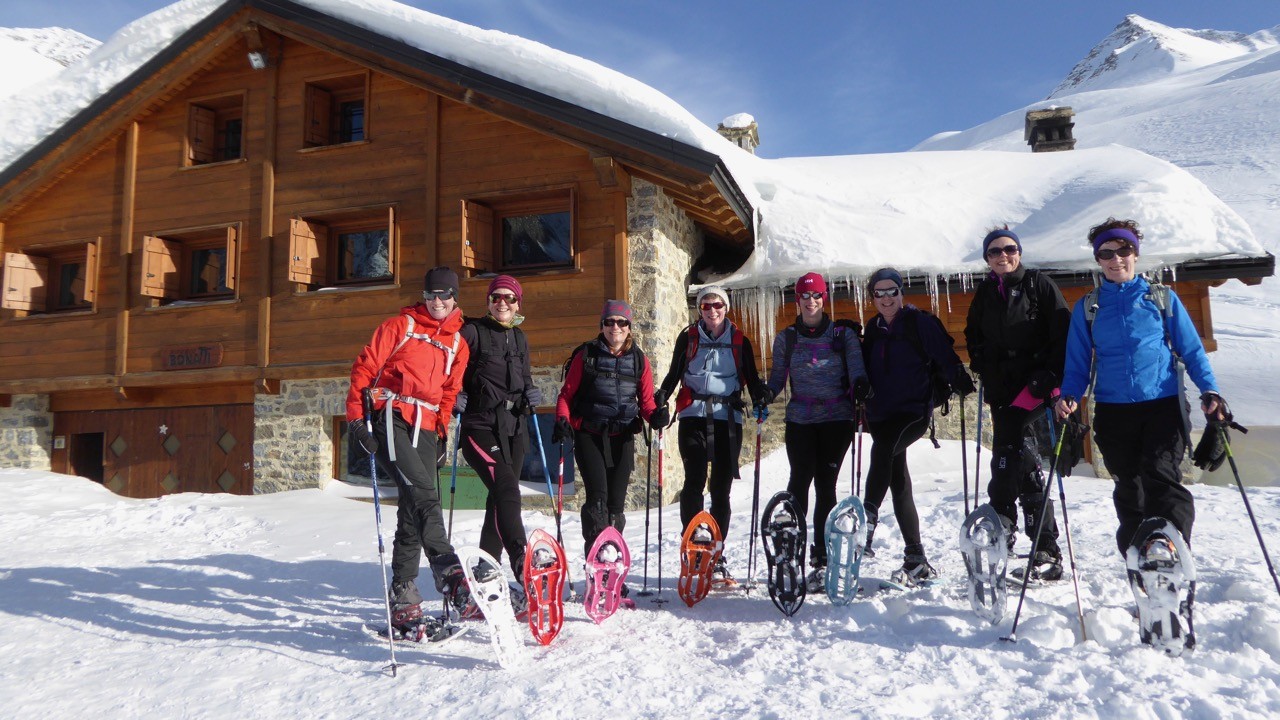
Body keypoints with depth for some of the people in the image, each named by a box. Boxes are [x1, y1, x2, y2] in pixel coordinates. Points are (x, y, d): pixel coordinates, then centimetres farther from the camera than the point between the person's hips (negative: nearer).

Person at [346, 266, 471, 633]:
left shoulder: (458, 344, 19)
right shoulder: (401, 325, 6)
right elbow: (365, 366, 1)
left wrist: (442, 429, 15)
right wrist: (356, 415, -7)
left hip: (424, 429, 5)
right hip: (391, 419, -5)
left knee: (413, 512, 3)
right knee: (424, 494, -25)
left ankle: (403, 595, 8)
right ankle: (448, 572, -36)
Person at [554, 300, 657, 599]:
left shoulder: (639, 360, 9)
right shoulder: (586, 355, 3)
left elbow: (646, 401, 10)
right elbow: (567, 393, 5)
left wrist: (654, 415, -12)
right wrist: (562, 420, -12)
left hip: (622, 438, 2)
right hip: (588, 434, -2)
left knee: (616, 504, 4)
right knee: (597, 498, -15)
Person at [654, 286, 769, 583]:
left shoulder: (740, 341, 10)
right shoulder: (688, 337, 10)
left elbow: (752, 379, 13)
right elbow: (673, 375, 13)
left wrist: (761, 400, -7)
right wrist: (660, 401, -3)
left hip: (728, 418, 1)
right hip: (693, 416, -1)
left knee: (721, 488, 2)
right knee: (694, 481, -14)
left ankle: (716, 555, 9)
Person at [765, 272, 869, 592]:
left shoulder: (843, 334, 7)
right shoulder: (786, 338, 12)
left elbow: (857, 370, 1)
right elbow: (778, 376, 14)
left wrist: (861, 386, -21)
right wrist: (767, 393, -7)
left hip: (837, 419, -1)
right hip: (800, 419, 1)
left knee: (825, 484, -4)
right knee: (800, 479, -11)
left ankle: (821, 559, 3)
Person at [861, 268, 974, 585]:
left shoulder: (919, 322, -2)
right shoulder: (873, 329, 14)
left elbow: (945, 356, -9)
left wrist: (962, 383, -20)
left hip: (914, 410, -6)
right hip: (881, 415, 6)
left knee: (882, 448, -35)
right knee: (899, 484, 6)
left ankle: (868, 521, -37)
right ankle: (916, 561, 13)